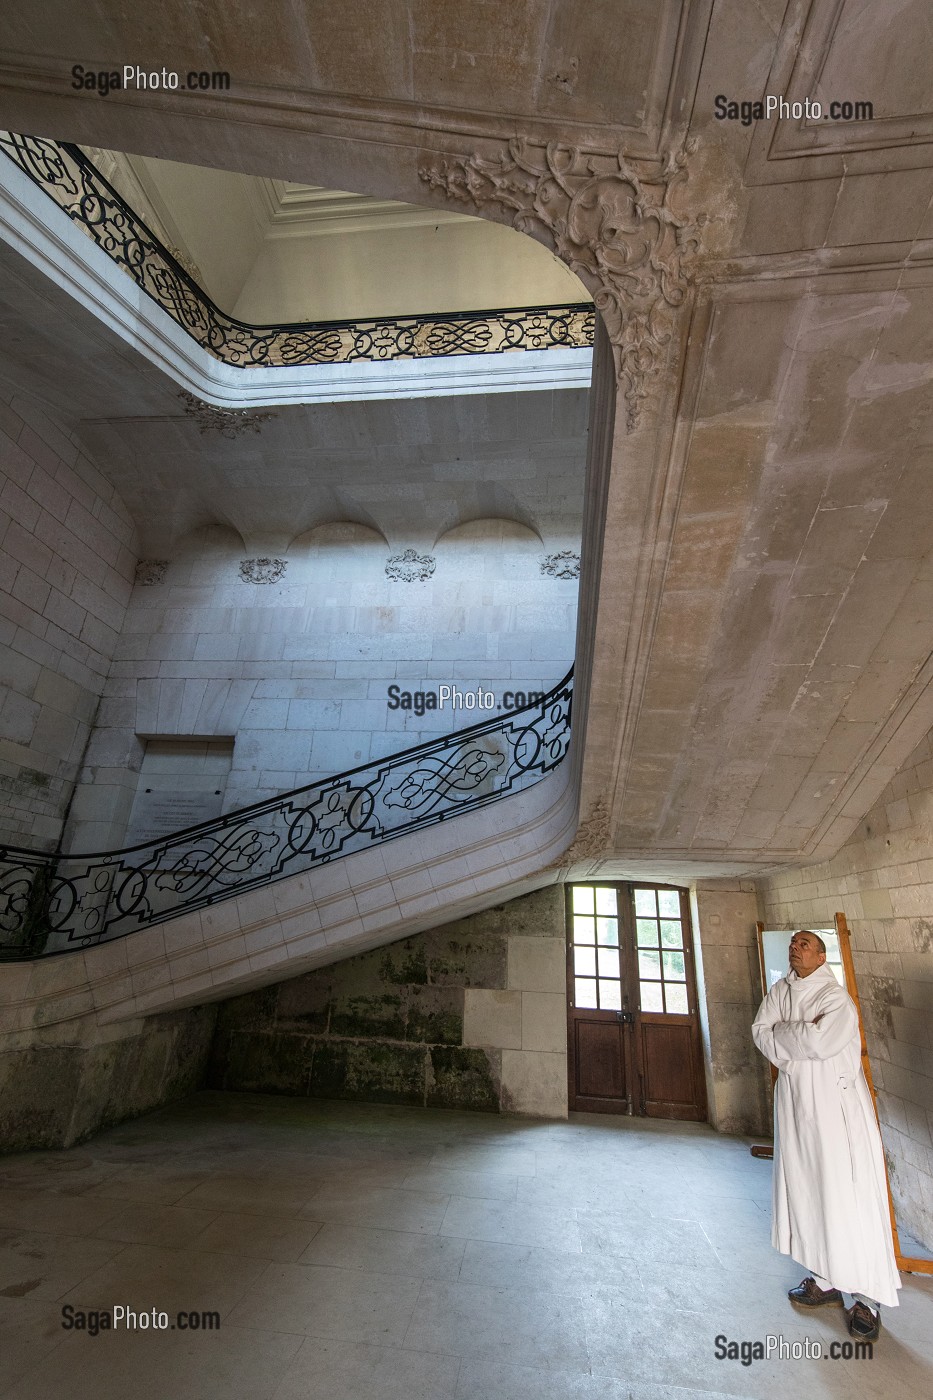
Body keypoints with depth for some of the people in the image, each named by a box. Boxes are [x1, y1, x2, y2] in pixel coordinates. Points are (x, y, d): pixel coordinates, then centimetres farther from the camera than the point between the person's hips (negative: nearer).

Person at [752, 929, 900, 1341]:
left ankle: (866, 1297, 15)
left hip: (834, 1106, -6)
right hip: (794, 1103, 6)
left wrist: (782, 1033, -12)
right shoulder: (780, 991, 4)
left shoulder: (836, 998, -14)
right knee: (807, 1193, 15)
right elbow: (760, 1031, -2)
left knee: (848, 1197, 0)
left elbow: (821, 1041, -26)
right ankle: (825, 1280, 31)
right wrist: (803, 1036, -16)